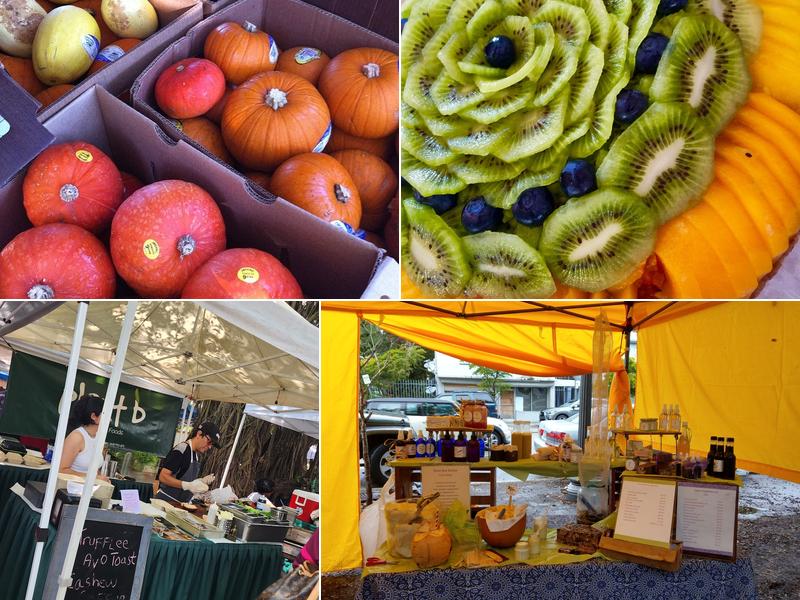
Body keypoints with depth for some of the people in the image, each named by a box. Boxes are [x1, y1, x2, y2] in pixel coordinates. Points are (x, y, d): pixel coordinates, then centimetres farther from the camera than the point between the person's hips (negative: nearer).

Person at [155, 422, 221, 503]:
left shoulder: (197, 455, 10)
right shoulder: (181, 450, -15)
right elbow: (163, 477, -18)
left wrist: (201, 481, 1)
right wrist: (188, 485, -26)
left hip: (181, 503, 7)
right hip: (166, 500, -7)